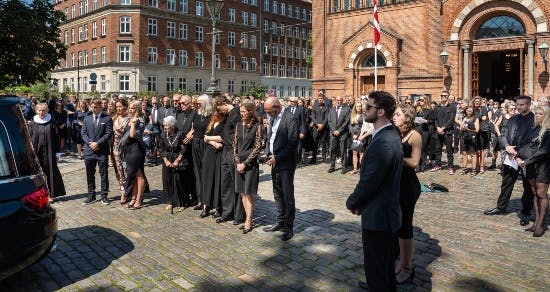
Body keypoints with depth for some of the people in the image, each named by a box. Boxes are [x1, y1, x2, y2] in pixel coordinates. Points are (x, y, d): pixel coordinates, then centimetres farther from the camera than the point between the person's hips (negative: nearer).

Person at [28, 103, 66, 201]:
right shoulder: (32, 123, 4)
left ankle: (51, 194, 12)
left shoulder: (51, 123, 1)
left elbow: (56, 138, 2)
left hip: (49, 152, -1)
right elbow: (29, 138, 6)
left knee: (50, 172, 3)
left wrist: (57, 152, -1)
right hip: (37, 152, 1)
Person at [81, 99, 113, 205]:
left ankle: (104, 196, 12)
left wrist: (97, 143, -15)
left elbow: (108, 133, -8)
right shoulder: (87, 118, 12)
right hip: (89, 150, 4)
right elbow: (83, 133, 8)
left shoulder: (107, 118, -1)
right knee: (90, 175, 10)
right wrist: (89, 143, -9)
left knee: (104, 174, 3)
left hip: (102, 151, -4)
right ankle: (91, 196, 20)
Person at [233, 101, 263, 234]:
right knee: (242, 193, 8)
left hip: (251, 163, -5)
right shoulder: (239, 125, 9)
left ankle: (248, 222, 8)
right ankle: (247, 218, 18)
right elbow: (235, 145, 10)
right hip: (239, 163, 5)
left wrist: (245, 163, -12)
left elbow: (257, 147, -10)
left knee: (248, 193, 0)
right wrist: (237, 162, -2)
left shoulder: (257, 126, -7)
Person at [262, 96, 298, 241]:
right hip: (274, 163, 8)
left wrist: (277, 157, -18)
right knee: (278, 194, 16)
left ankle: (289, 227, 11)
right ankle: (280, 222, 28)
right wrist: (268, 154, 4)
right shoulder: (273, 118, 10)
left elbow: (293, 143, -20)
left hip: (286, 164, -8)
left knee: (287, 195, 0)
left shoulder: (289, 119, -15)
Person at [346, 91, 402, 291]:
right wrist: (359, 201, 5)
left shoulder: (383, 142, -27)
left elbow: (368, 182, -23)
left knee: (375, 266, 7)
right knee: (385, 259, 28)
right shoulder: (390, 134, 6)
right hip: (386, 209, 10)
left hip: (377, 215, -10)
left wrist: (351, 202, -6)